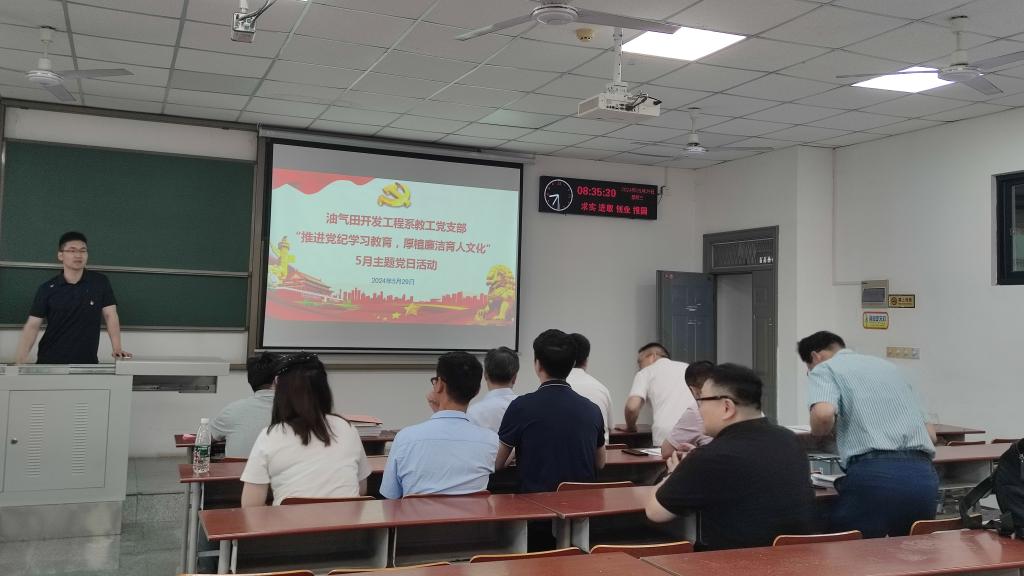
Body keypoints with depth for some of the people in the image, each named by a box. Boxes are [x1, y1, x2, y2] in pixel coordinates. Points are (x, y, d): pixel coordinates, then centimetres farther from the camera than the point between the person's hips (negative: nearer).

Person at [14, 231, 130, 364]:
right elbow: (32, 326, -3)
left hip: (87, 361, 0)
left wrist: (117, 349, -13)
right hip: (50, 361, 0)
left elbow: (110, 315, -2)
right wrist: (19, 361, -14)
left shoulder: (100, 282, 0)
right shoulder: (47, 289, -1)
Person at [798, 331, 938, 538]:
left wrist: (818, 432, 8)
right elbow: (931, 433, 28)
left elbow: (824, 414, -14)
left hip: (875, 474, -6)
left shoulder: (823, 369, 9)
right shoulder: (888, 366, 29)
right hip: (924, 475, 6)